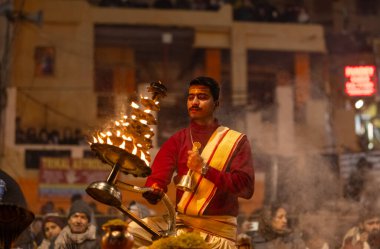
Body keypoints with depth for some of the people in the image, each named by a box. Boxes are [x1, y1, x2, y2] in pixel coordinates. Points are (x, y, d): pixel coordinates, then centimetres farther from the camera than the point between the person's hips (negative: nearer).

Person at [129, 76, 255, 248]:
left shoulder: (236, 141, 1)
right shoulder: (177, 140, 11)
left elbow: (246, 187, -12)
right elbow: (158, 176, -5)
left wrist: (204, 169, -20)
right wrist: (154, 191, -31)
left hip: (217, 231, -3)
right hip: (180, 221, 3)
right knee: (132, 232, -15)